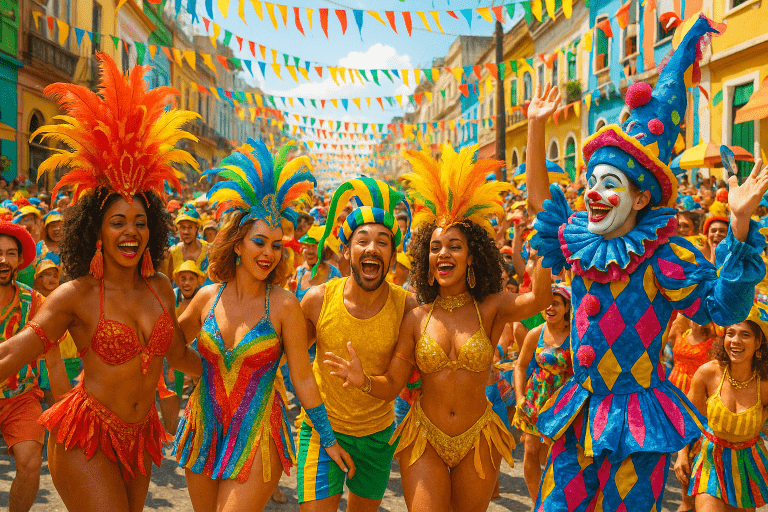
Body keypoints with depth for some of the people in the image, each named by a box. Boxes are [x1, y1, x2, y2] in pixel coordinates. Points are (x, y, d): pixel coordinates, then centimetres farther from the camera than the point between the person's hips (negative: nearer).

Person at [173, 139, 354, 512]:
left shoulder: (283, 305, -11)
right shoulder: (207, 297, -2)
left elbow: (302, 378, -5)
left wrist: (329, 440, -1)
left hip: (256, 439, -4)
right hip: (204, 432, 4)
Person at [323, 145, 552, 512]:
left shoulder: (490, 310, -7)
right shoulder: (416, 319, -2)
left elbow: (538, 299, -29)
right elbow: (391, 385, 0)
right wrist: (364, 381, -22)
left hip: (477, 440, 0)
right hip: (424, 439, 0)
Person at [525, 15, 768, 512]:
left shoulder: (664, 255, -13)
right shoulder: (577, 240, 2)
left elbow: (724, 307, -20)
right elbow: (540, 198, 16)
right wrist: (536, 126, 14)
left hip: (639, 424, -5)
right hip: (581, 415, 6)